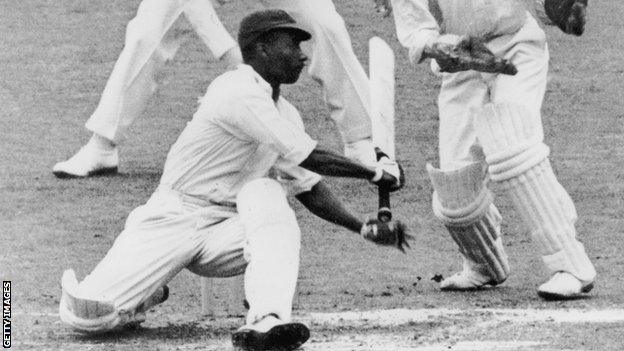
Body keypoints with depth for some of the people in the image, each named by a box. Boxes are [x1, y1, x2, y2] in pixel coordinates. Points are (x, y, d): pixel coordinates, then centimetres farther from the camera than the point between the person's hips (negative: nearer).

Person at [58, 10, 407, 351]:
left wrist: (363, 227, 2)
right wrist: (377, 173, -9)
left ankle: (268, 322, -40)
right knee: (87, 313, -24)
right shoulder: (240, 92, -16)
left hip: (228, 234, 6)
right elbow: (310, 158, -19)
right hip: (175, 218, -6)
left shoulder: (284, 114, 12)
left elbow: (309, 187, 16)